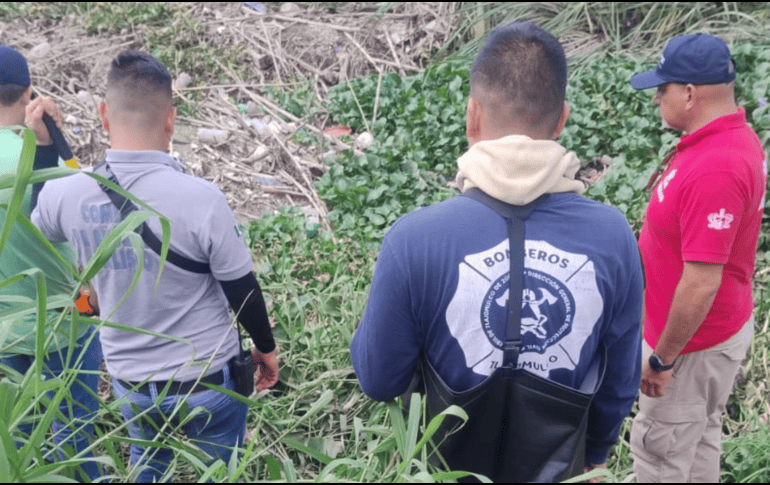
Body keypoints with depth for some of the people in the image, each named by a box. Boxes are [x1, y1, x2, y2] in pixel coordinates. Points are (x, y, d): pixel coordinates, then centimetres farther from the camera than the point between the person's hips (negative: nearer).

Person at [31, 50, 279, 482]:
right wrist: (266, 346, 4)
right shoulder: (201, 198, -26)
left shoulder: (66, 194, -14)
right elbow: (243, 291, -13)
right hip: (208, 381, -3)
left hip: (130, 383, 4)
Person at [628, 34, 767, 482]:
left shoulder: (713, 170, -30)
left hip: (694, 341, -9)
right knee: (700, 438, 23)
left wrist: (662, 358, -19)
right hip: (726, 325, 9)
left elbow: (702, 282, -29)